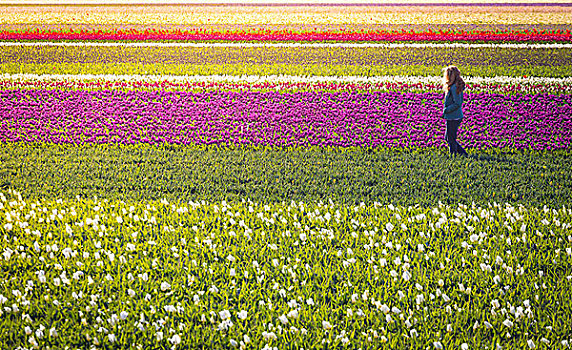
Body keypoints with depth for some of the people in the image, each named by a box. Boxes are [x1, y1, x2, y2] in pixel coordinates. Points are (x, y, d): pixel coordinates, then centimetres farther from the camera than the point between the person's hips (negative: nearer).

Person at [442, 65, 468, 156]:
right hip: (457, 116, 10)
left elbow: (457, 103, -23)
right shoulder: (458, 86, 11)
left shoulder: (454, 88, -19)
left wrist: (446, 110, -15)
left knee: (451, 139, 0)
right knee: (447, 138, 17)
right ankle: (463, 153, 19)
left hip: (453, 118, -10)